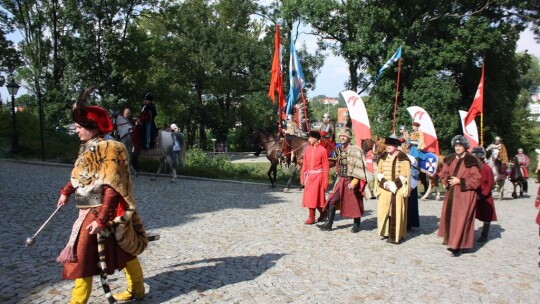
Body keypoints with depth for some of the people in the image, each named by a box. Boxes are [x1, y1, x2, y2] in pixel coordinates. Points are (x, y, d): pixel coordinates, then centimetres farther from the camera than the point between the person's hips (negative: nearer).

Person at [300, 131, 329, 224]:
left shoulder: (322, 150, -8)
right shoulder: (307, 149, 7)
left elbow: (326, 166, -7)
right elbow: (304, 164, 10)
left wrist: (325, 180, -9)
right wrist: (302, 177, 7)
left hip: (318, 176, -5)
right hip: (309, 176, 5)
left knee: (316, 196, 0)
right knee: (309, 196, 7)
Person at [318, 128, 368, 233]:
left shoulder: (355, 150, -14)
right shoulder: (339, 150, 7)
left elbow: (359, 169, -17)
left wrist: (354, 182, -22)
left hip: (352, 181, -6)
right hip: (341, 180, 6)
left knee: (354, 203, 7)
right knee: (332, 201, 0)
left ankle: (356, 225, 24)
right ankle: (329, 224, 7)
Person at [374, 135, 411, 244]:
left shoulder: (403, 158, -7)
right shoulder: (383, 157, 9)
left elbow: (404, 175, -10)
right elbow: (379, 172, 7)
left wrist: (393, 184, -16)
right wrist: (385, 183, -8)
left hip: (397, 190, -5)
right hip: (384, 190, 5)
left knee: (396, 212, -3)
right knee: (384, 210, 4)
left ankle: (395, 236, 1)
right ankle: (385, 232, 14)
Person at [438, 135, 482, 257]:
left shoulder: (471, 161, -11)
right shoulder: (450, 159, 8)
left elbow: (476, 179, -12)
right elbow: (443, 173, 15)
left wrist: (460, 181, -16)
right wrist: (448, 181, -4)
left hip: (465, 195, -6)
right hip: (451, 193, 6)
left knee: (461, 219, -4)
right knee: (450, 217, 12)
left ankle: (458, 246, 4)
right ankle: (452, 241, 26)